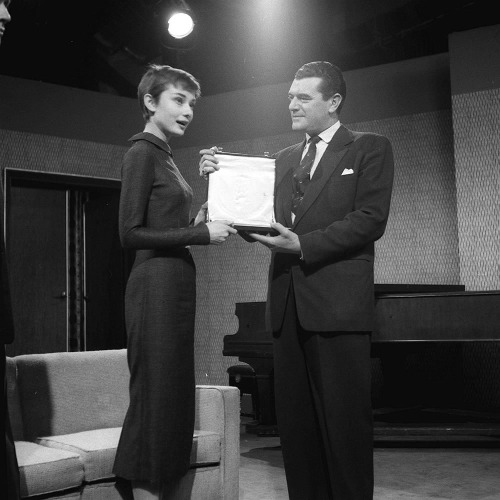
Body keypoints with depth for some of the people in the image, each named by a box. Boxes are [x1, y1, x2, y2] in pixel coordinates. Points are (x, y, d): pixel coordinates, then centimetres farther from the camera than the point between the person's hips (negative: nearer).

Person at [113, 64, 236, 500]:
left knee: (174, 394, 10)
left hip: (176, 284, 9)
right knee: (155, 395, -6)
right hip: (156, 285, -9)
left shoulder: (164, 155, 17)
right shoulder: (142, 152, -8)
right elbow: (131, 233, -15)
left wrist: (198, 224, 2)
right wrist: (200, 234, -15)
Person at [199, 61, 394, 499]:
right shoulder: (284, 159, 20)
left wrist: (303, 245, -15)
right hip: (287, 304, 5)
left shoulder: (370, 149, 5)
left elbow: (371, 220, -7)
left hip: (338, 302, -5)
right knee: (295, 424, 7)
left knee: (344, 424, -1)